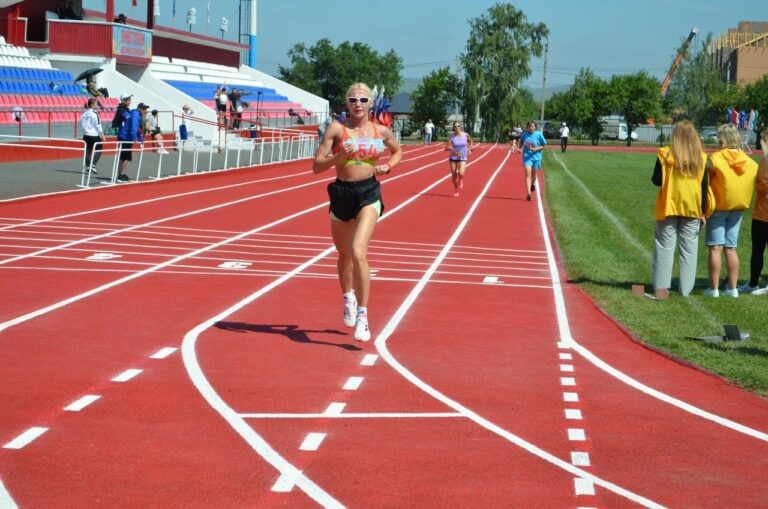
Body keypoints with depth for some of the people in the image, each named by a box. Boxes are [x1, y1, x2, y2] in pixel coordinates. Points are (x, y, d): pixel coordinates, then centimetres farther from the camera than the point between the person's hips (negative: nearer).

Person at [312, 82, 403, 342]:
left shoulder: (381, 131, 3)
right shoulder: (336, 129, -3)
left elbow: (398, 151, 24)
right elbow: (317, 166, -5)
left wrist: (388, 166, 3)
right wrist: (340, 155, -22)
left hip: (369, 194, -1)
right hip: (341, 193, 1)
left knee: (358, 252, -20)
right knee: (344, 255, 17)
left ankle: (362, 315, -14)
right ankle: (348, 297, 46)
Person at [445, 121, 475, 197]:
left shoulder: (465, 135, -6)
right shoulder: (451, 136, -8)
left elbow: (471, 141, 16)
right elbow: (446, 147, -9)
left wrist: (470, 149, 4)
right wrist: (453, 150, -24)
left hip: (462, 158, -1)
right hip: (453, 158, 1)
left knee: (461, 173, -21)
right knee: (454, 175, 4)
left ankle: (460, 181, 15)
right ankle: (456, 190, 26)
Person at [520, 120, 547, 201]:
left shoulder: (539, 134, -7)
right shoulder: (524, 134, -1)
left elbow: (544, 146, 0)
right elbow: (521, 143, 17)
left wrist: (536, 149, -15)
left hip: (536, 157, 0)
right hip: (527, 157, 0)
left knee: (533, 175, 15)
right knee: (528, 174, -14)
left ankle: (533, 184, 51)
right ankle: (529, 193, -21)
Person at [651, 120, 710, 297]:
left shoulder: (666, 155, -7)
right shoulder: (701, 158, 0)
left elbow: (657, 180, -6)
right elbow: (705, 186, 2)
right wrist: (703, 212, 7)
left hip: (668, 207, -1)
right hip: (692, 209, 1)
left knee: (665, 247, 5)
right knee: (689, 249, 7)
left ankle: (661, 287, 3)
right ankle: (686, 289, 7)